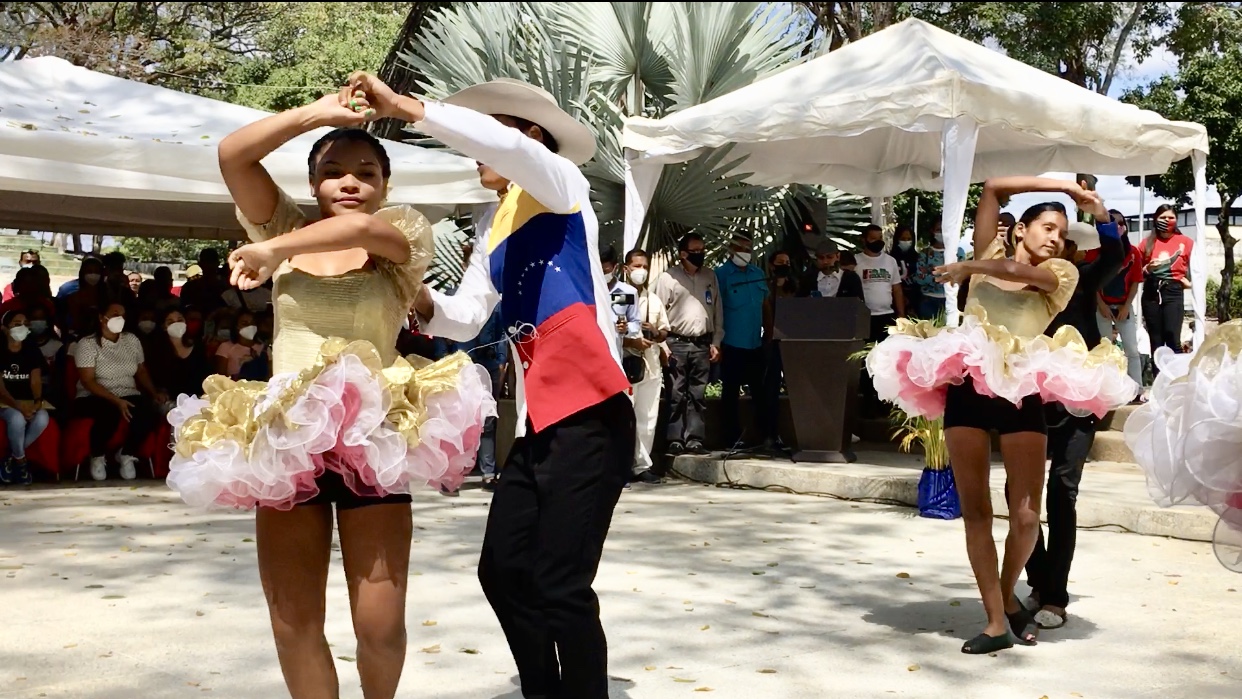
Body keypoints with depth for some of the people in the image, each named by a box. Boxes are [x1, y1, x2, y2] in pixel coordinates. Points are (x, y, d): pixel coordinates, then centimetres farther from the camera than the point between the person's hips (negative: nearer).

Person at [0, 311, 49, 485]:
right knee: (17, 419, -38)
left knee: (42, 418, -31)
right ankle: (20, 461, -11)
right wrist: (18, 407, -26)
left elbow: (35, 382, 0)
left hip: (28, 403, 3)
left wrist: (37, 402, -22)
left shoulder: (32, 352, 8)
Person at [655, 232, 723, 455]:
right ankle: (675, 439, 0)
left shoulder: (710, 278, 13)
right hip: (677, 343, -3)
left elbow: (718, 312, 15)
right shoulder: (668, 277, 0)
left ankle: (694, 439, 6)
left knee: (697, 395, 4)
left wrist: (716, 343, 8)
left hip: (702, 344, 4)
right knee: (676, 394, -3)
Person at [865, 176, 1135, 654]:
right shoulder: (991, 253, 17)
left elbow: (1016, 270, -10)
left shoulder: (1061, 273, 11)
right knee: (974, 510, -1)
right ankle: (997, 622, 5)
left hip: (1021, 392, -1)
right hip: (966, 387, 1)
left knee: (1026, 514, -6)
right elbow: (992, 188, 12)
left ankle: (1008, 595, 22)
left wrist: (964, 268, 4)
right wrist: (1063, 186, 16)